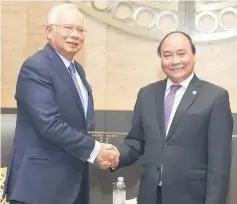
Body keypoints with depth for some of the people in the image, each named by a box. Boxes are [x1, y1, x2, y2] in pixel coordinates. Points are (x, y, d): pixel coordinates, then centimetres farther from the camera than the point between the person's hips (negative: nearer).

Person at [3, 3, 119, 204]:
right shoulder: (36, 67, -15)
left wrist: (98, 150, 1)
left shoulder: (77, 69, 13)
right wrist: (94, 149, -17)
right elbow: (50, 124, -23)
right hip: (41, 182, -8)